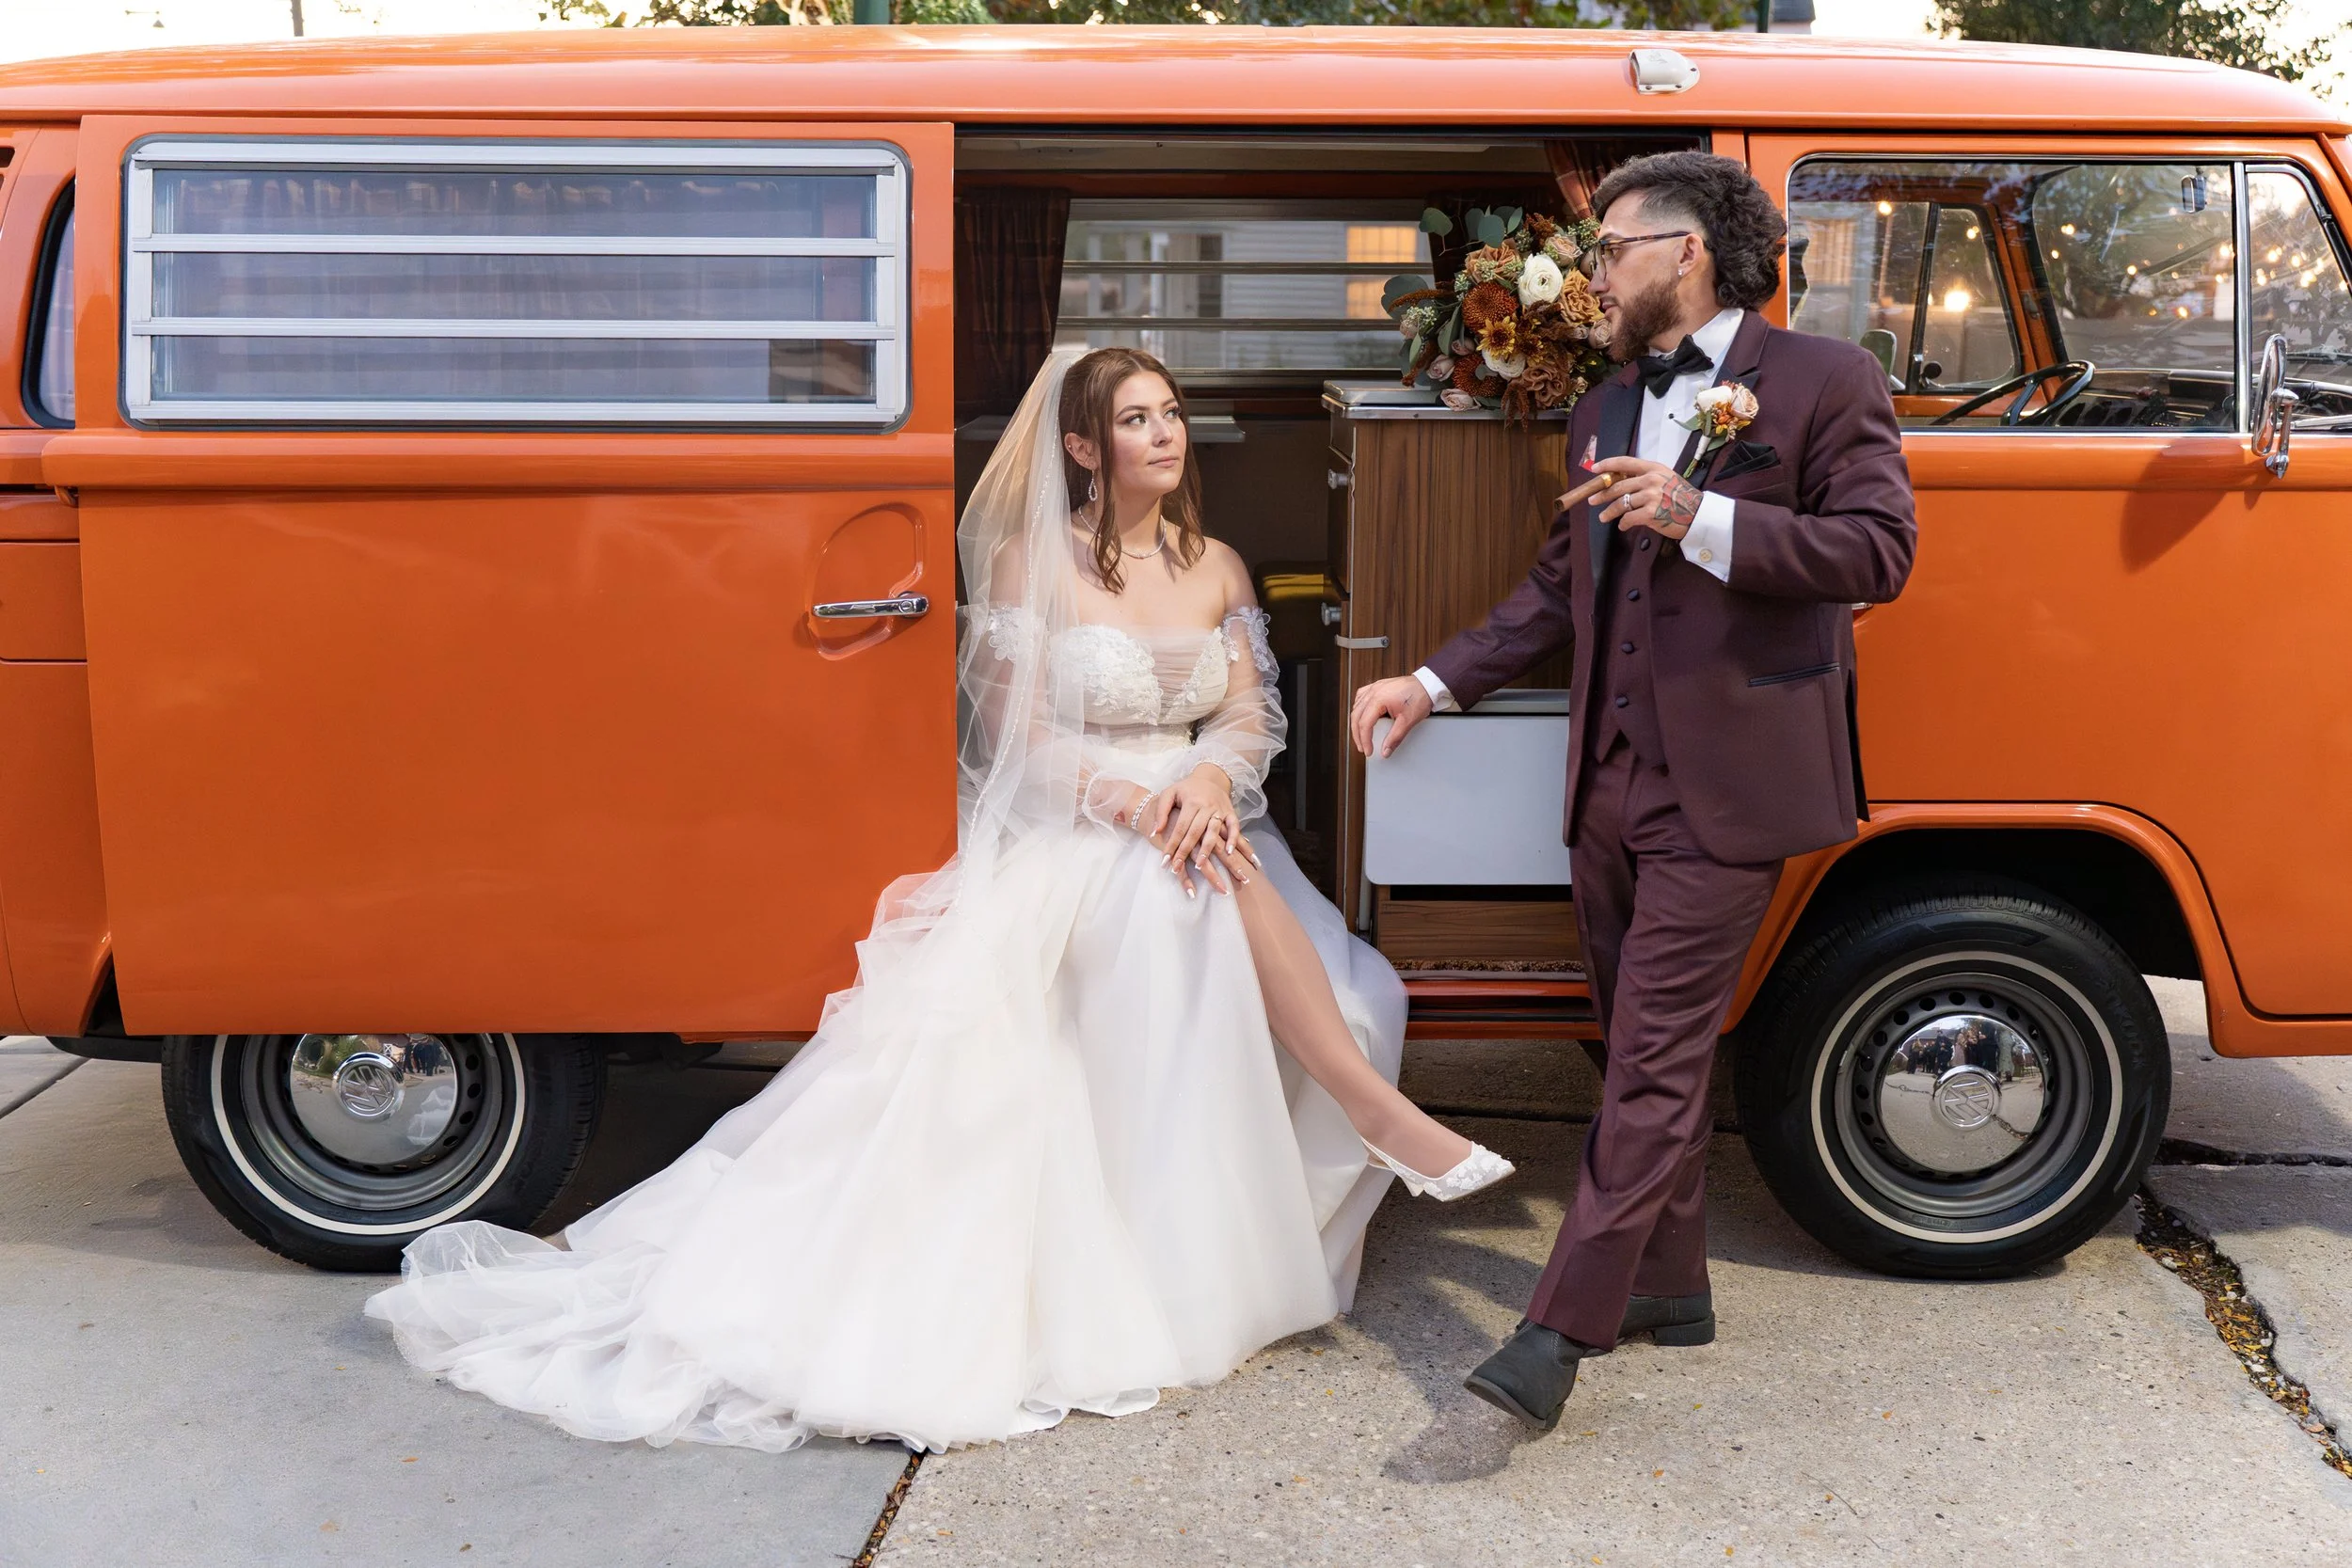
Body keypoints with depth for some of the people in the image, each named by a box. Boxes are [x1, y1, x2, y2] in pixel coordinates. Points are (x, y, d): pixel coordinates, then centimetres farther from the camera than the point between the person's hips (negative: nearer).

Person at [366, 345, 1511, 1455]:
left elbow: (1252, 711, 7)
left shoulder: (1213, 567, 14)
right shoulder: (1032, 563, -2)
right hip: (1065, 843, -5)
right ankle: (1383, 1118, -31)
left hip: (1194, 816, 5)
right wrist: (1133, 800, -22)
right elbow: (1016, 737, -6)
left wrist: (1209, 778, -17)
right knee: (1208, 883, -36)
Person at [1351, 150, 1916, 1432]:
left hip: (1724, 789, -7)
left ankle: (1560, 1331, -6)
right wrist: (1435, 681, 13)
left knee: (1654, 1061, -7)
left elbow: (1877, 549, -11)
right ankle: (1669, 1286, 29)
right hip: (1608, 784, 8)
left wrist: (1701, 519, -19)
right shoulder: (1602, 412, 19)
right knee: (1645, 1049, 15)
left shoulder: (1821, 381, -2)